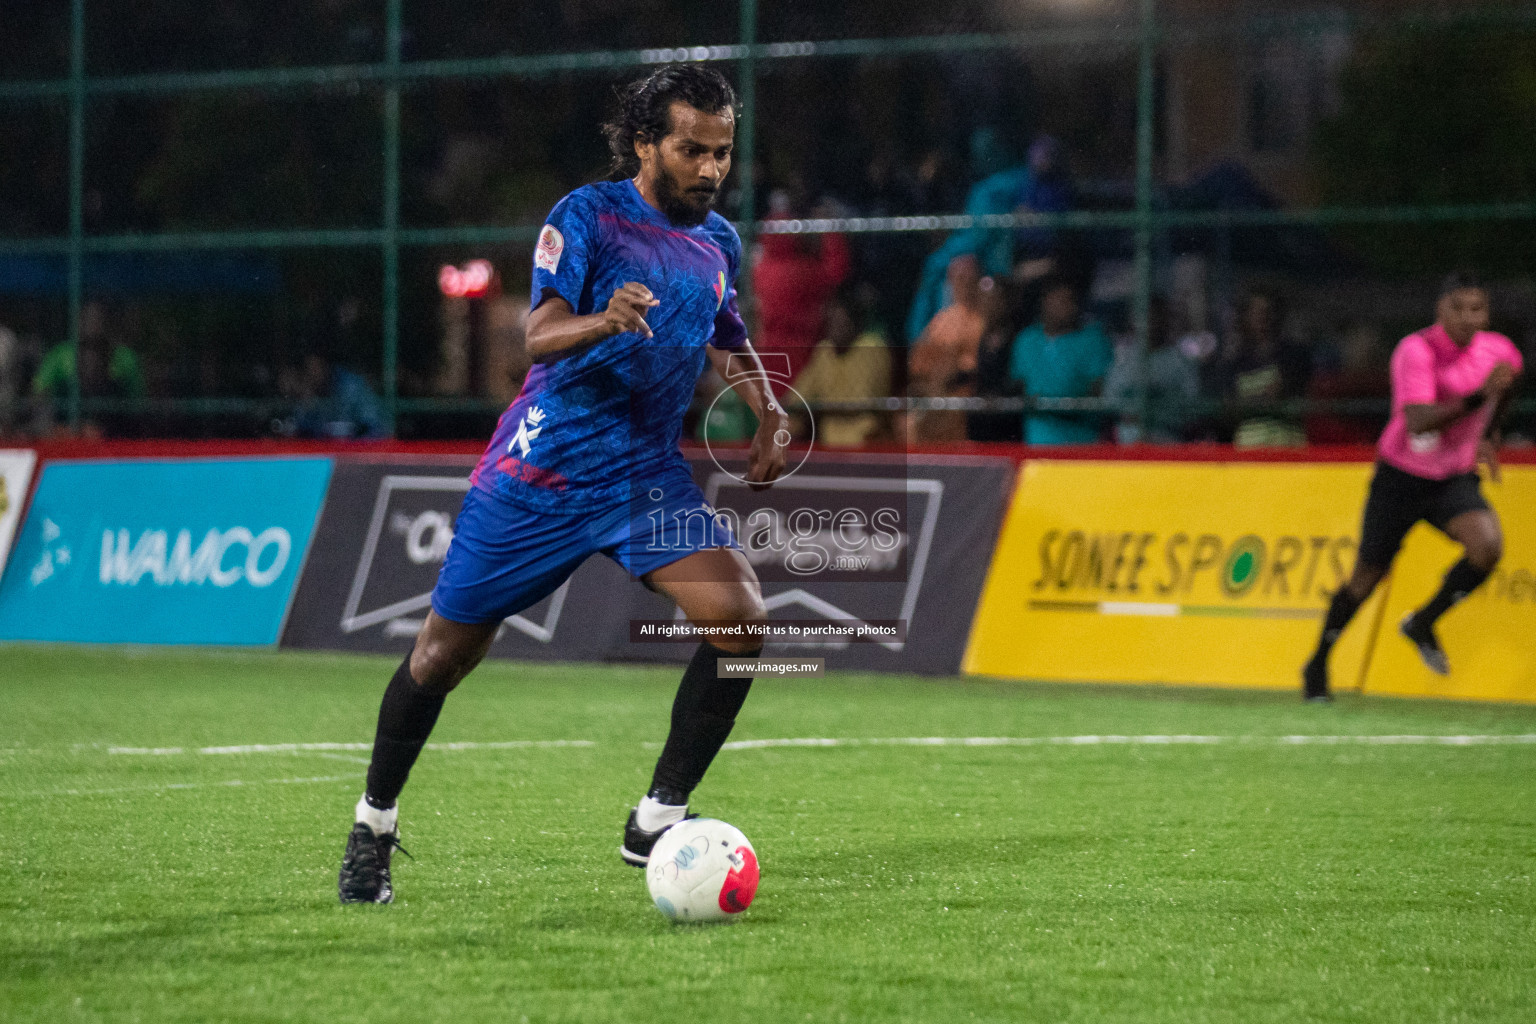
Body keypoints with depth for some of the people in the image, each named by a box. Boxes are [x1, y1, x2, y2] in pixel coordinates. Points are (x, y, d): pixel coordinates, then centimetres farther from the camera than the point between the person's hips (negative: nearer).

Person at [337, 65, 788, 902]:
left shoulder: (718, 243, 8)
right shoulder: (588, 215, -10)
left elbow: (727, 339, 27)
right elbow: (540, 333, -22)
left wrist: (768, 411, 9)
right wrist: (603, 321, -43)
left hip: (647, 474, 4)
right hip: (538, 475, -4)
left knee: (741, 620, -19)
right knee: (444, 654, 5)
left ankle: (655, 822, -8)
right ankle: (374, 826, 28)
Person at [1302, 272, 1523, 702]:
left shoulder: (1498, 352, -7)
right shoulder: (1416, 351, -24)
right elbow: (1419, 421, -37)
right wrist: (1477, 396, -47)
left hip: (1455, 477, 4)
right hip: (1402, 476, -4)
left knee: (1488, 544, -24)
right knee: (1367, 577, 6)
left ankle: (1423, 623, 0)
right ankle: (1318, 665, 29)